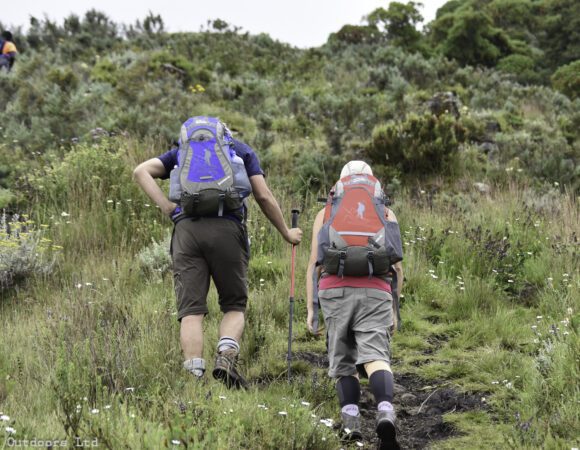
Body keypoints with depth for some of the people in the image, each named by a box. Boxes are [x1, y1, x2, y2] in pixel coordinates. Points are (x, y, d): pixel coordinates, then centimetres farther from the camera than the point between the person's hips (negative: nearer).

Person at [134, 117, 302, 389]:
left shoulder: (183, 150, 27)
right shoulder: (241, 149, 22)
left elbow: (141, 171, 13)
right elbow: (264, 196, 12)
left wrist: (167, 208, 5)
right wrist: (287, 234, 21)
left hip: (186, 228, 1)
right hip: (227, 228, -1)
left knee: (190, 309, 1)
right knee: (234, 305, 12)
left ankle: (194, 377, -12)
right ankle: (226, 357, -14)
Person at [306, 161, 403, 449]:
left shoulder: (325, 214, 19)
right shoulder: (386, 214, 19)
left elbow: (314, 264, 11)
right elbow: (397, 266, 12)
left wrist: (310, 308, 11)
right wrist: (394, 308, 18)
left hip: (334, 292, 1)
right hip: (375, 293, 0)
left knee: (343, 362, 10)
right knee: (375, 357, -14)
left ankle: (351, 421, -10)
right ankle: (386, 414, -39)